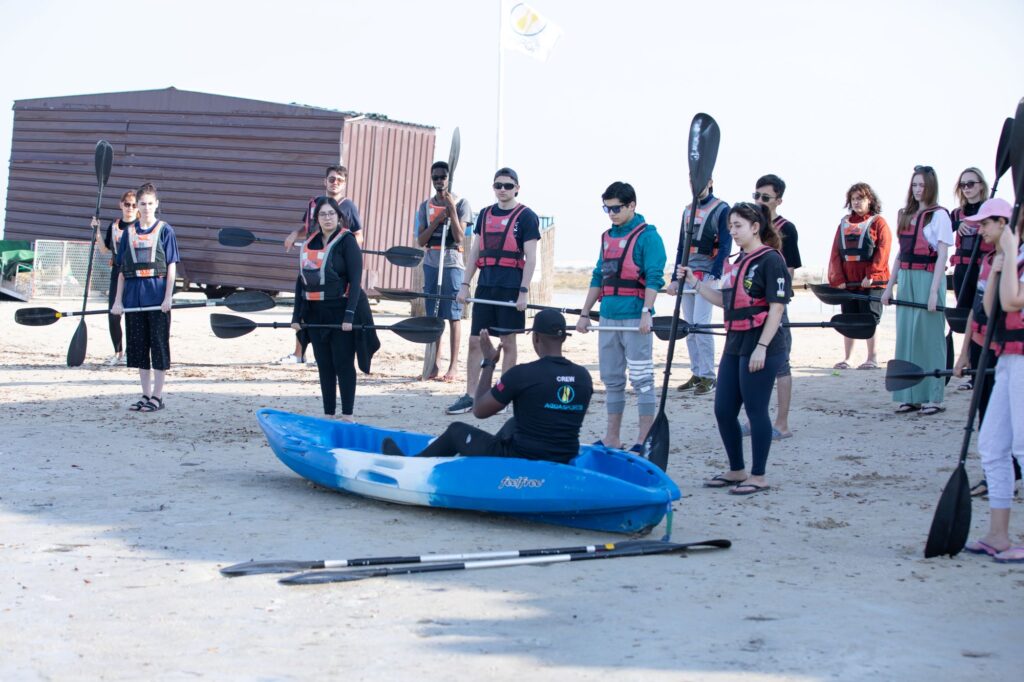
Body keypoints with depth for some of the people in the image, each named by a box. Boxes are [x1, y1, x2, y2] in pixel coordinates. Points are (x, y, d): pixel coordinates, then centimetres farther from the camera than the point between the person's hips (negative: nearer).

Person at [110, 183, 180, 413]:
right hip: (134, 297, 4)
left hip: (158, 297, -4)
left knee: (159, 346, -1)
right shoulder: (129, 232, 9)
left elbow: (171, 266, -3)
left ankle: (157, 396, 6)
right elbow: (122, 269, 11)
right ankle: (146, 395, 17)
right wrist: (118, 300, 5)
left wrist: (168, 297, -11)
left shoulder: (165, 230, 0)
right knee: (138, 347, 8)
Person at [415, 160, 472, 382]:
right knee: (432, 316, 5)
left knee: (453, 316, -4)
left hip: (453, 264, -4)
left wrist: (451, 209, -14)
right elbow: (420, 240, 5)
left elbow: (460, 238, -9)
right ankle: (434, 364, 10)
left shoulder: (461, 204, 0)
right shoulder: (426, 206, 12)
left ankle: (453, 365, -2)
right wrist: (437, 220, -9)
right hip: (431, 263, 4)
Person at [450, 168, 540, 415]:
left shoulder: (526, 217, -2)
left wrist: (524, 291, -14)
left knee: (507, 342, 3)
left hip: (511, 287, -5)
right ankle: (469, 396, 7)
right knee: (475, 341, 2)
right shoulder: (485, 214, 13)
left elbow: (530, 258, -6)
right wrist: (465, 284, 8)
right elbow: (475, 251, 15)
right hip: (486, 285, 5)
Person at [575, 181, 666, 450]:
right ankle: (612, 438, 16)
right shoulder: (607, 237, 16)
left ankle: (644, 440, 0)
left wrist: (646, 312, -22)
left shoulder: (647, 236, -5)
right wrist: (585, 314, 17)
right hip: (608, 316, 7)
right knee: (612, 379, 10)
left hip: (635, 316, -7)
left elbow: (654, 277, -12)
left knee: (641, 379, -3)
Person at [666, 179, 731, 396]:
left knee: (701, 326, -12)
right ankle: (696, 374, 13)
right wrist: (675, 278, 13)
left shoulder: (721, 209, -4)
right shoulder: (688, 210, 16)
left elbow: (725, 246, -10)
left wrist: (714, 277, -20)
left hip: (707, 276, -7)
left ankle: (708, 377, -5)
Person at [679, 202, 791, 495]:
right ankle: (737, 471, 23)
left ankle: (758, 476, 8)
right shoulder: (739, 262, 15)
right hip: (735, 344, 9)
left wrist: (762, 347, -20)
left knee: (756, 410, -2)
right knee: (723, 410, 10)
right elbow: (725, 300, 21)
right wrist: (694, 282, 13)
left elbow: (777, 307, -15)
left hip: (760, 347, -9)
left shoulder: (770, 260, -11)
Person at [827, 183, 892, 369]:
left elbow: (882, 251, -9)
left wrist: (870, 275, -17)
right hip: (847, 282, 5)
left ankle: (872, 359, 6)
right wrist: (838, 278, -3)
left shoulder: (878, 223, 0)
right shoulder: (844, 224, 13)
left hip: (871, 282, -5)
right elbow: (836, 252, 8)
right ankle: (846, 359, 12)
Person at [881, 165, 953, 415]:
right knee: (906, 336, 6)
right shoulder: (906, 215, 15)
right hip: (906, 278, 7)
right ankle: (910, 396, 11)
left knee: (929, 337, -3)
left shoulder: (939, 215, -6)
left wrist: (934, 291, -18)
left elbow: (942, 256, -11)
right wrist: (890, 286, 14)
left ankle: (933, 397, 2)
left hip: (928, 278, -7)